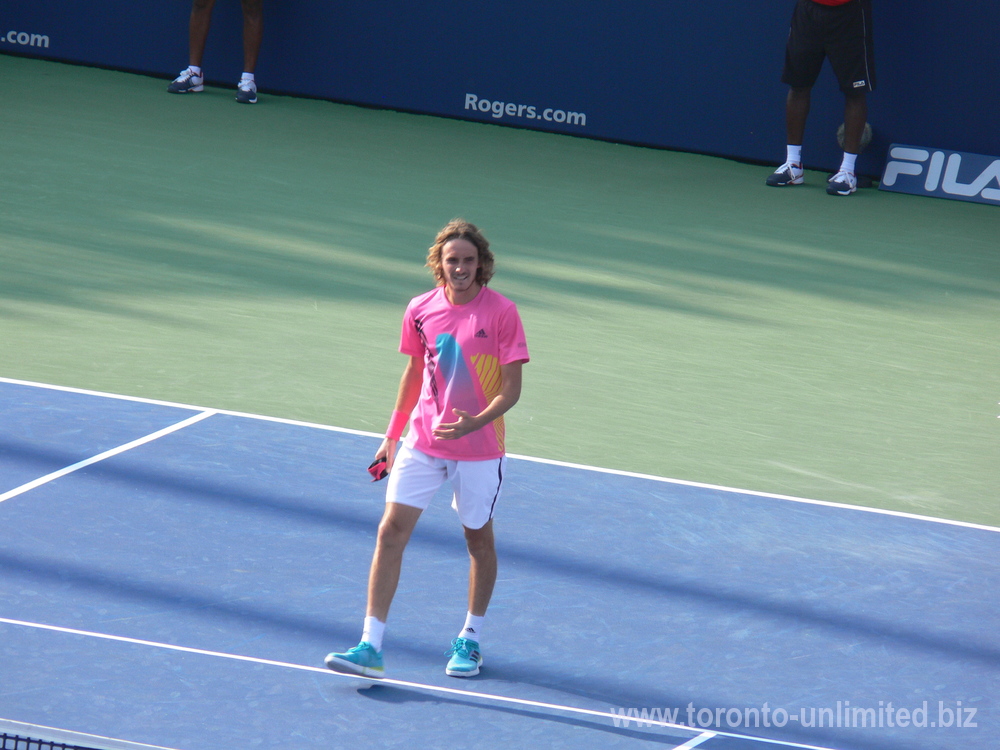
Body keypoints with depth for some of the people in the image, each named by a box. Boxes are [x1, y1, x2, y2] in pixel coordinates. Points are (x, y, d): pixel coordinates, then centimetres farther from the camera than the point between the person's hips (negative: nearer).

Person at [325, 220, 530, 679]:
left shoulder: (501, 313, -12)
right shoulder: (421, 310, 0)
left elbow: (511, 389, -12)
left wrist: (473, 423, -28)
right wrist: (392, 434, 16)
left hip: (478, 448, -3)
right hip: (421, 443, 3)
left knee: (478, 538, 12)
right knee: (391, 531, -7)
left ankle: (470, 640, 30)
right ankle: (370, 645, -7)